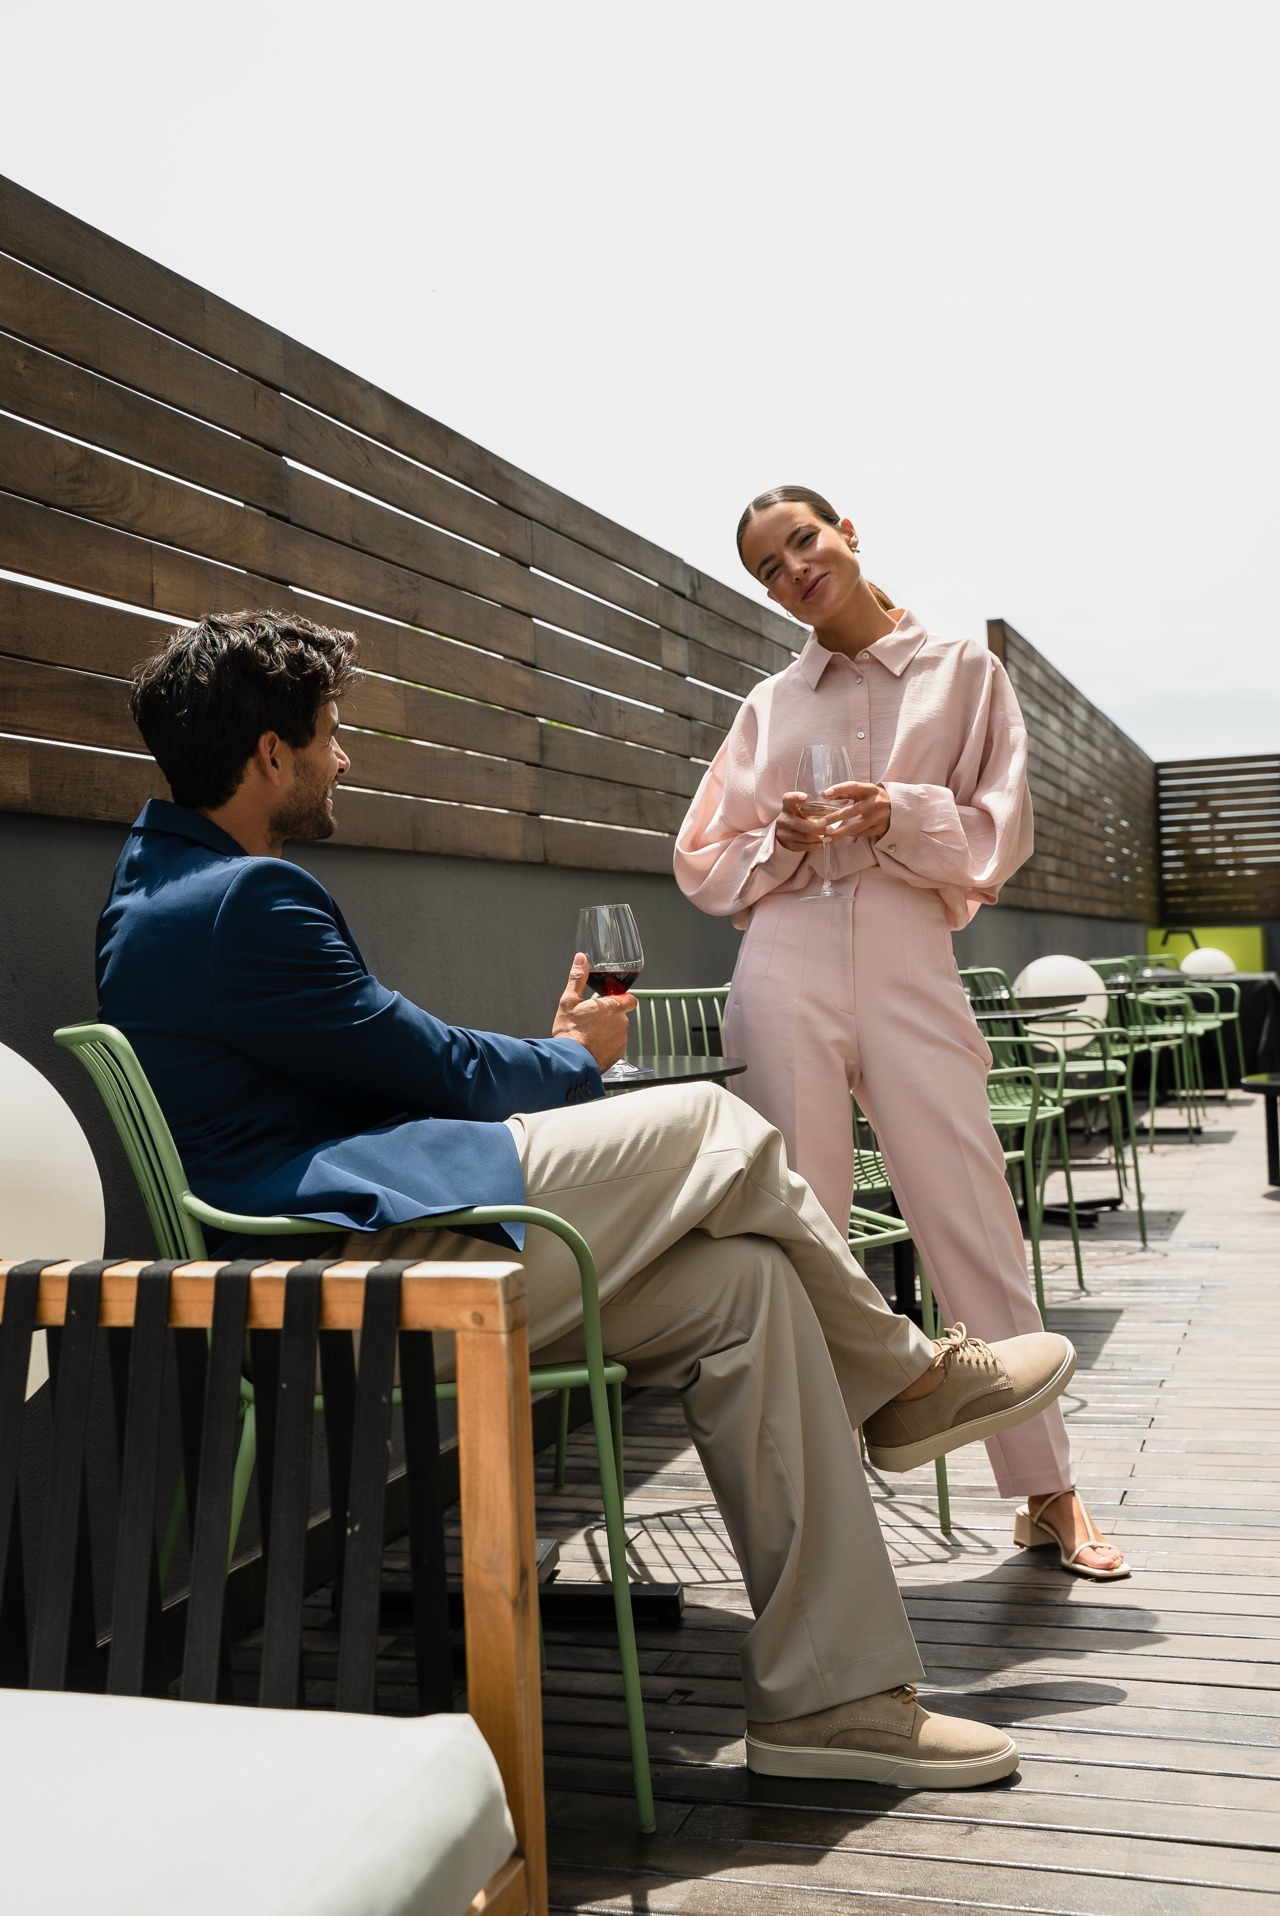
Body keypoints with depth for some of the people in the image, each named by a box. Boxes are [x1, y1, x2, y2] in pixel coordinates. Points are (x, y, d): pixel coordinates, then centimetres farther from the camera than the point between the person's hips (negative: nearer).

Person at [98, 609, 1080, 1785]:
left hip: (345, 1279, 11)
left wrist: (549, 1058, 15)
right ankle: (903, 1378, 14)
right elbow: (444, 1076, -9)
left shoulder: (164, 892, 21)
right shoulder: (241, 901, -14)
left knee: (746, 1280, 1)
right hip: (362, 1259, -11)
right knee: (712, 1127, -10)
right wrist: (576, 1059, 11)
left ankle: (829, 1693, 5)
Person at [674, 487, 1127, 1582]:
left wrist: (899, 815, -11)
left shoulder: (964, 672, 11)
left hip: (911, 969, -1)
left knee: (974, 1222, -1)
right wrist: (782, 838, -5)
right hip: (788, 974, 2)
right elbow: (704, 865, 14)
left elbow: (1001, 836, 5)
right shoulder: (772, 705, 15)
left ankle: (1048, 1491, 12)